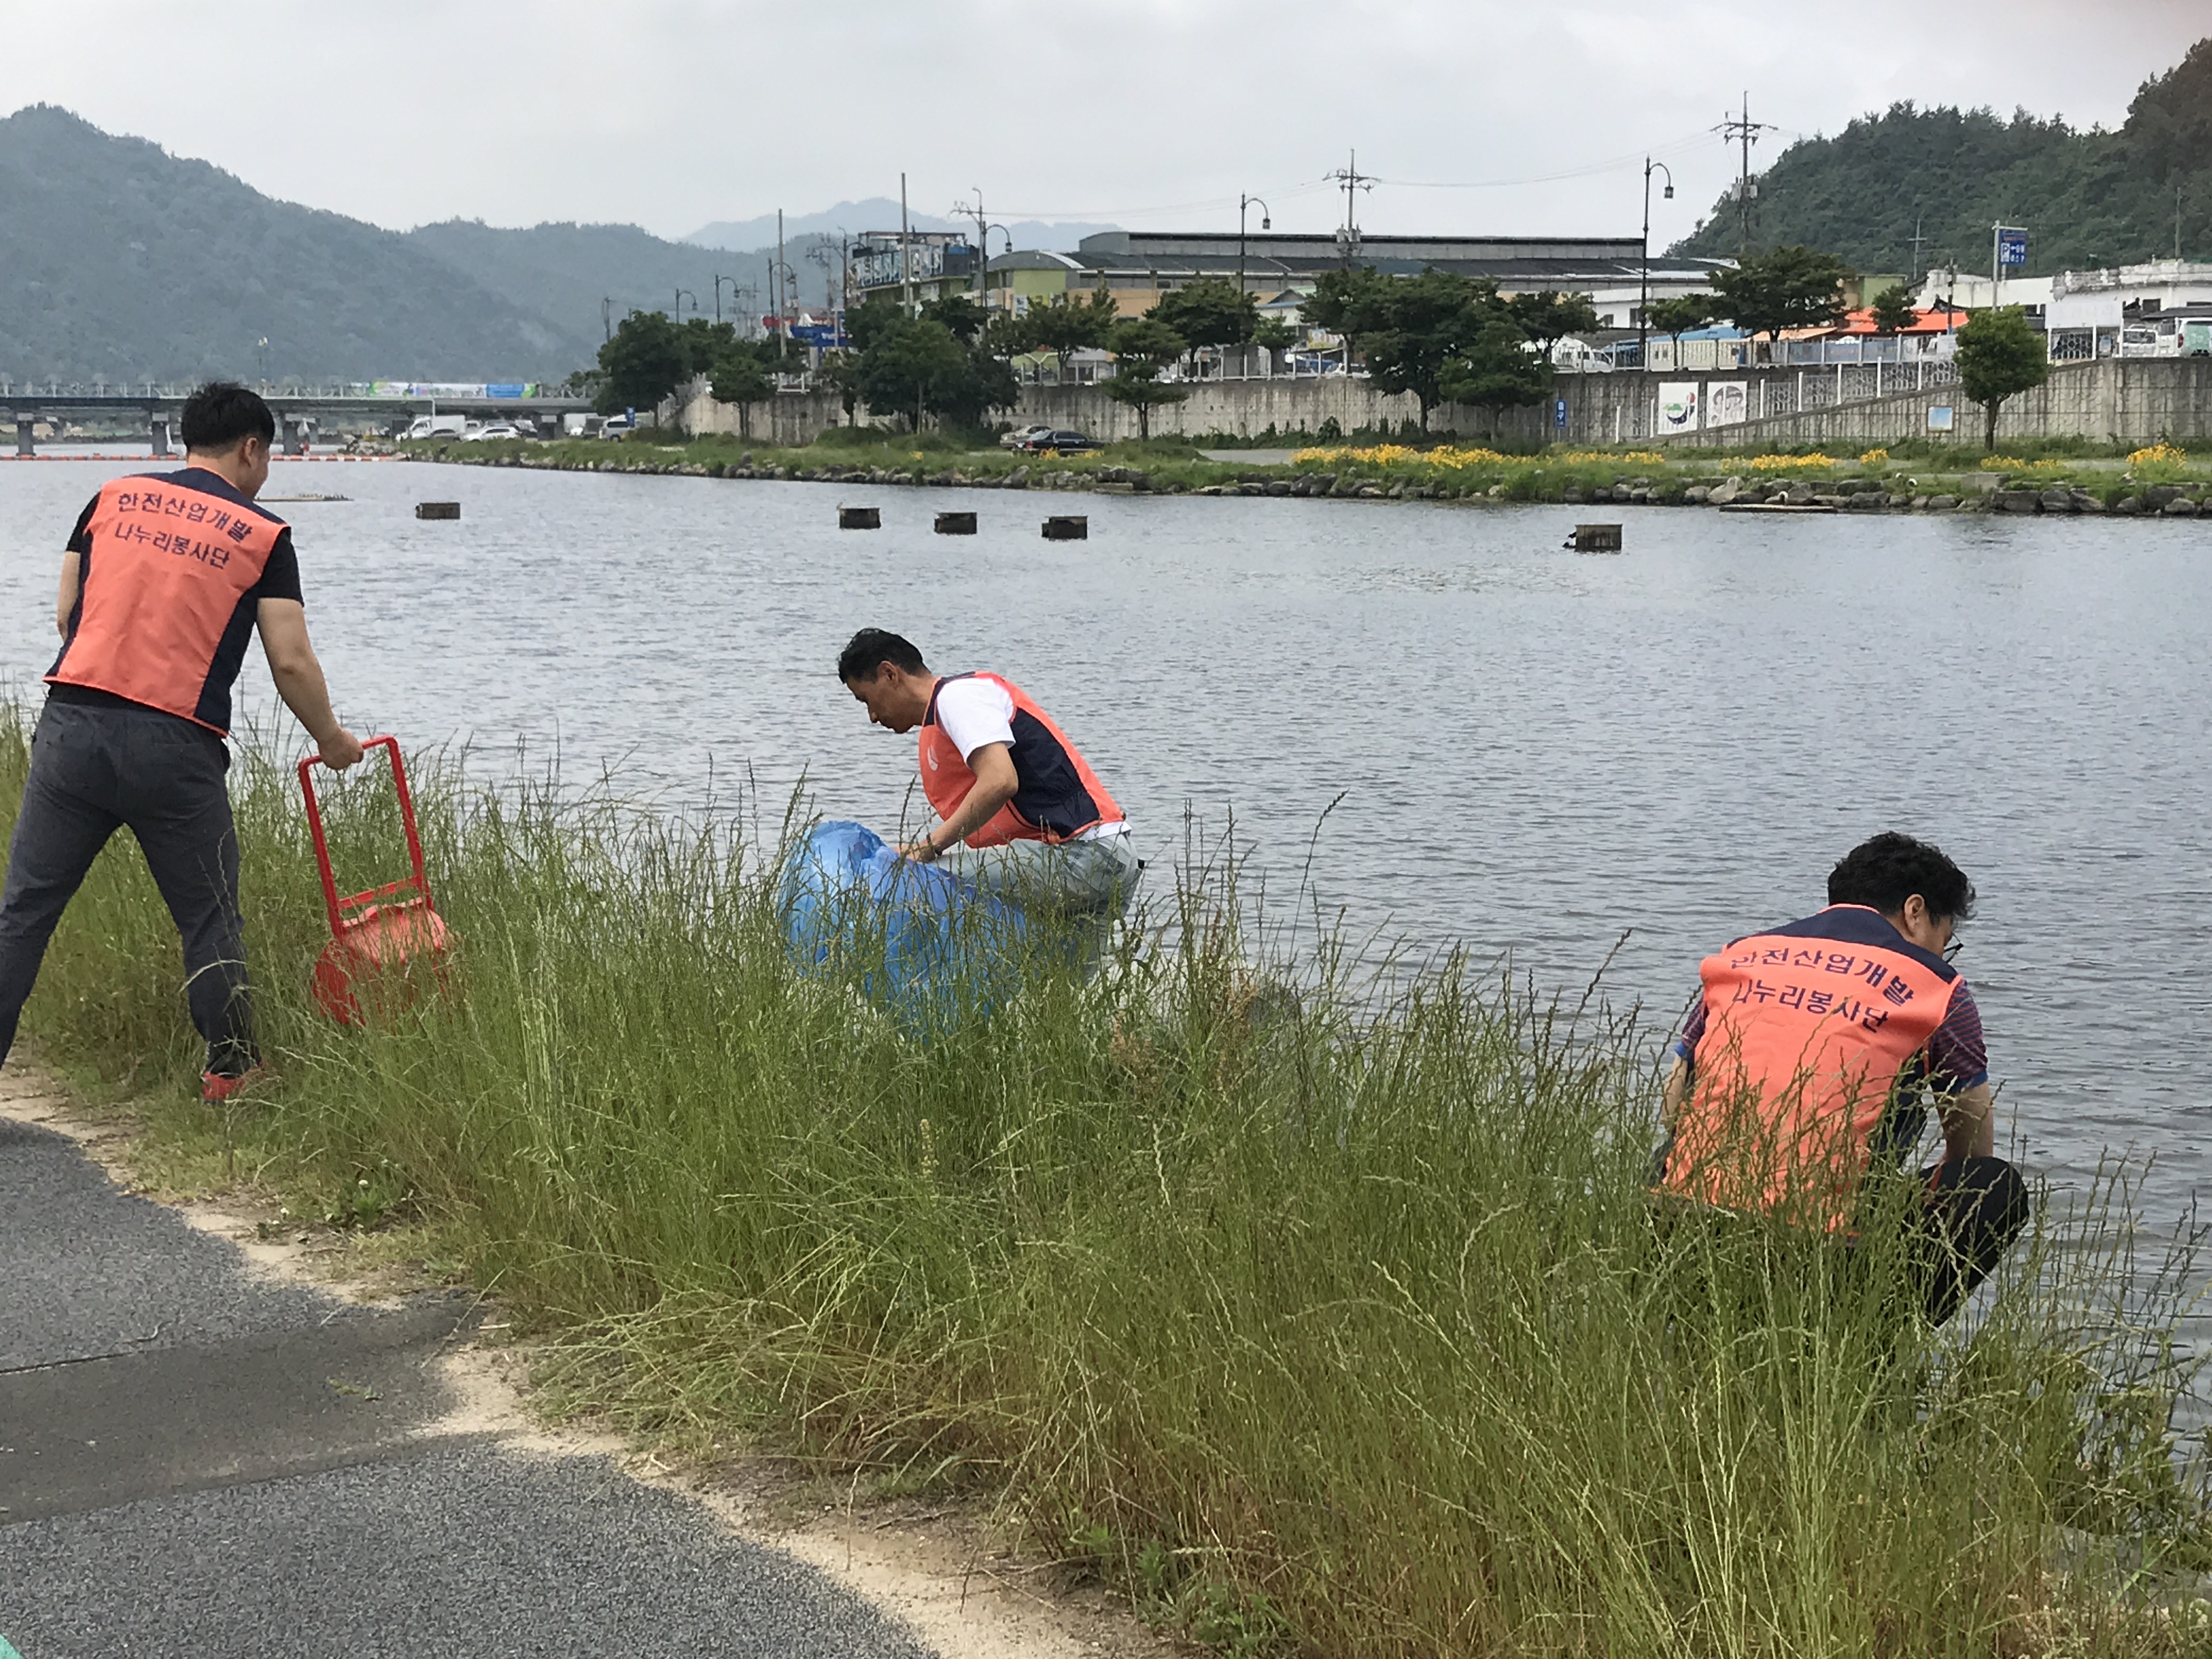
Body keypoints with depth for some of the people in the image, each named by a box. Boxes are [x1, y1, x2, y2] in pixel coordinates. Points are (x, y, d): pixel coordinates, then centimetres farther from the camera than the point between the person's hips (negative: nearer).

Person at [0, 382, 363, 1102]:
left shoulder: (112, 498, 13)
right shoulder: (261, 534, 4)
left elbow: (67, 613, 14)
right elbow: (291, 664, 0)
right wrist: (332, 740, 16)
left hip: (70, 725, 3)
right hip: (175, 746, -3)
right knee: (210, 918, 12)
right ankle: (231, 1070, 21)